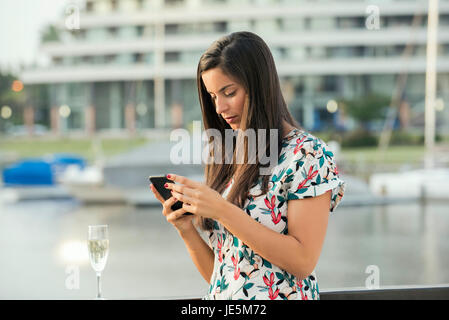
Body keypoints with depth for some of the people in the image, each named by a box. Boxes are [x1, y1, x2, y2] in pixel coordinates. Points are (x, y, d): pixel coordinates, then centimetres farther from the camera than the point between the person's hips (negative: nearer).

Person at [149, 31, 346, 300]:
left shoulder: (307, 153, -6)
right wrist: (186, 229, -6)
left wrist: (223, 212, -16)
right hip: (221, 297, 4)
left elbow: (303, 261, -14)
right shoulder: (229, 160, 10)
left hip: (279, 294, -4)